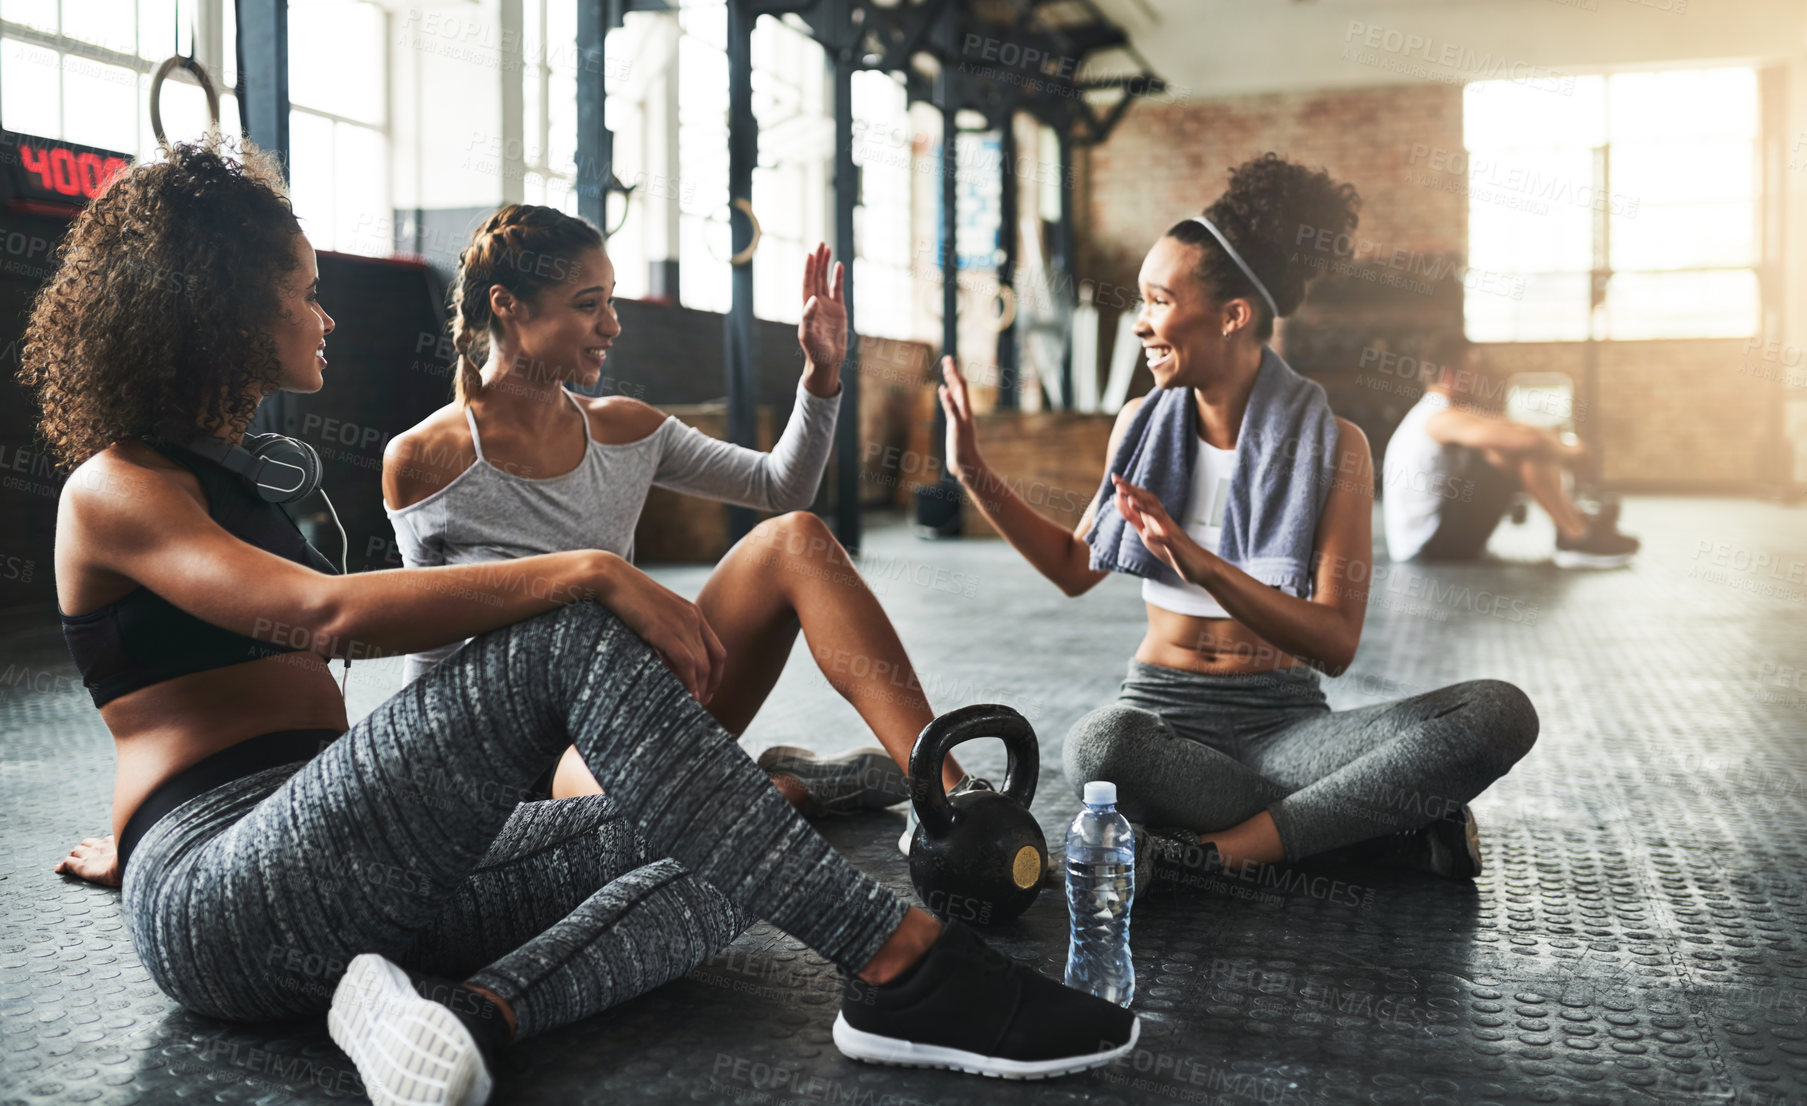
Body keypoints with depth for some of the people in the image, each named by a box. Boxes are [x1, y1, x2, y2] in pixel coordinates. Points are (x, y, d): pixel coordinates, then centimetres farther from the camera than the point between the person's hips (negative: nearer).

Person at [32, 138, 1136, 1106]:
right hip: (214, 904, -8)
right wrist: (590, 576, -25)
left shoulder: (236, 471, 26)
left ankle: (466, 1010, -34)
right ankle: (904, 969, -33)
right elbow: (324, 611, -22)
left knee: (710, 862, -11)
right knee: (573, 638, -28)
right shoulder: (115, 489, -3)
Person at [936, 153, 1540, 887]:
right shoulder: (1143, 426, 5)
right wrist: (973, 472, 12)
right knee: (1097, 747, -38)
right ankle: (1387, 829, -20)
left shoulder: (1332, 444, -6)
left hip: (1283, 721, -1)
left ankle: (1223, 849, -25)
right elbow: (1075, 569, 18)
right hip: (1162, 714, 1)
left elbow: (1336, 644, -14)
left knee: (1501, 712, -25)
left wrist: (1200, 563, -28)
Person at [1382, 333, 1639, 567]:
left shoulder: (1428, 414, 16)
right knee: (1527, 451, -16)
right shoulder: (1445, 418, -17)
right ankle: (1577, 537, -7)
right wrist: (1567, 454, -5)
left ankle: (1576, 518, 13)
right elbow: (1530, 441, -26)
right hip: (1434, 545, -10)